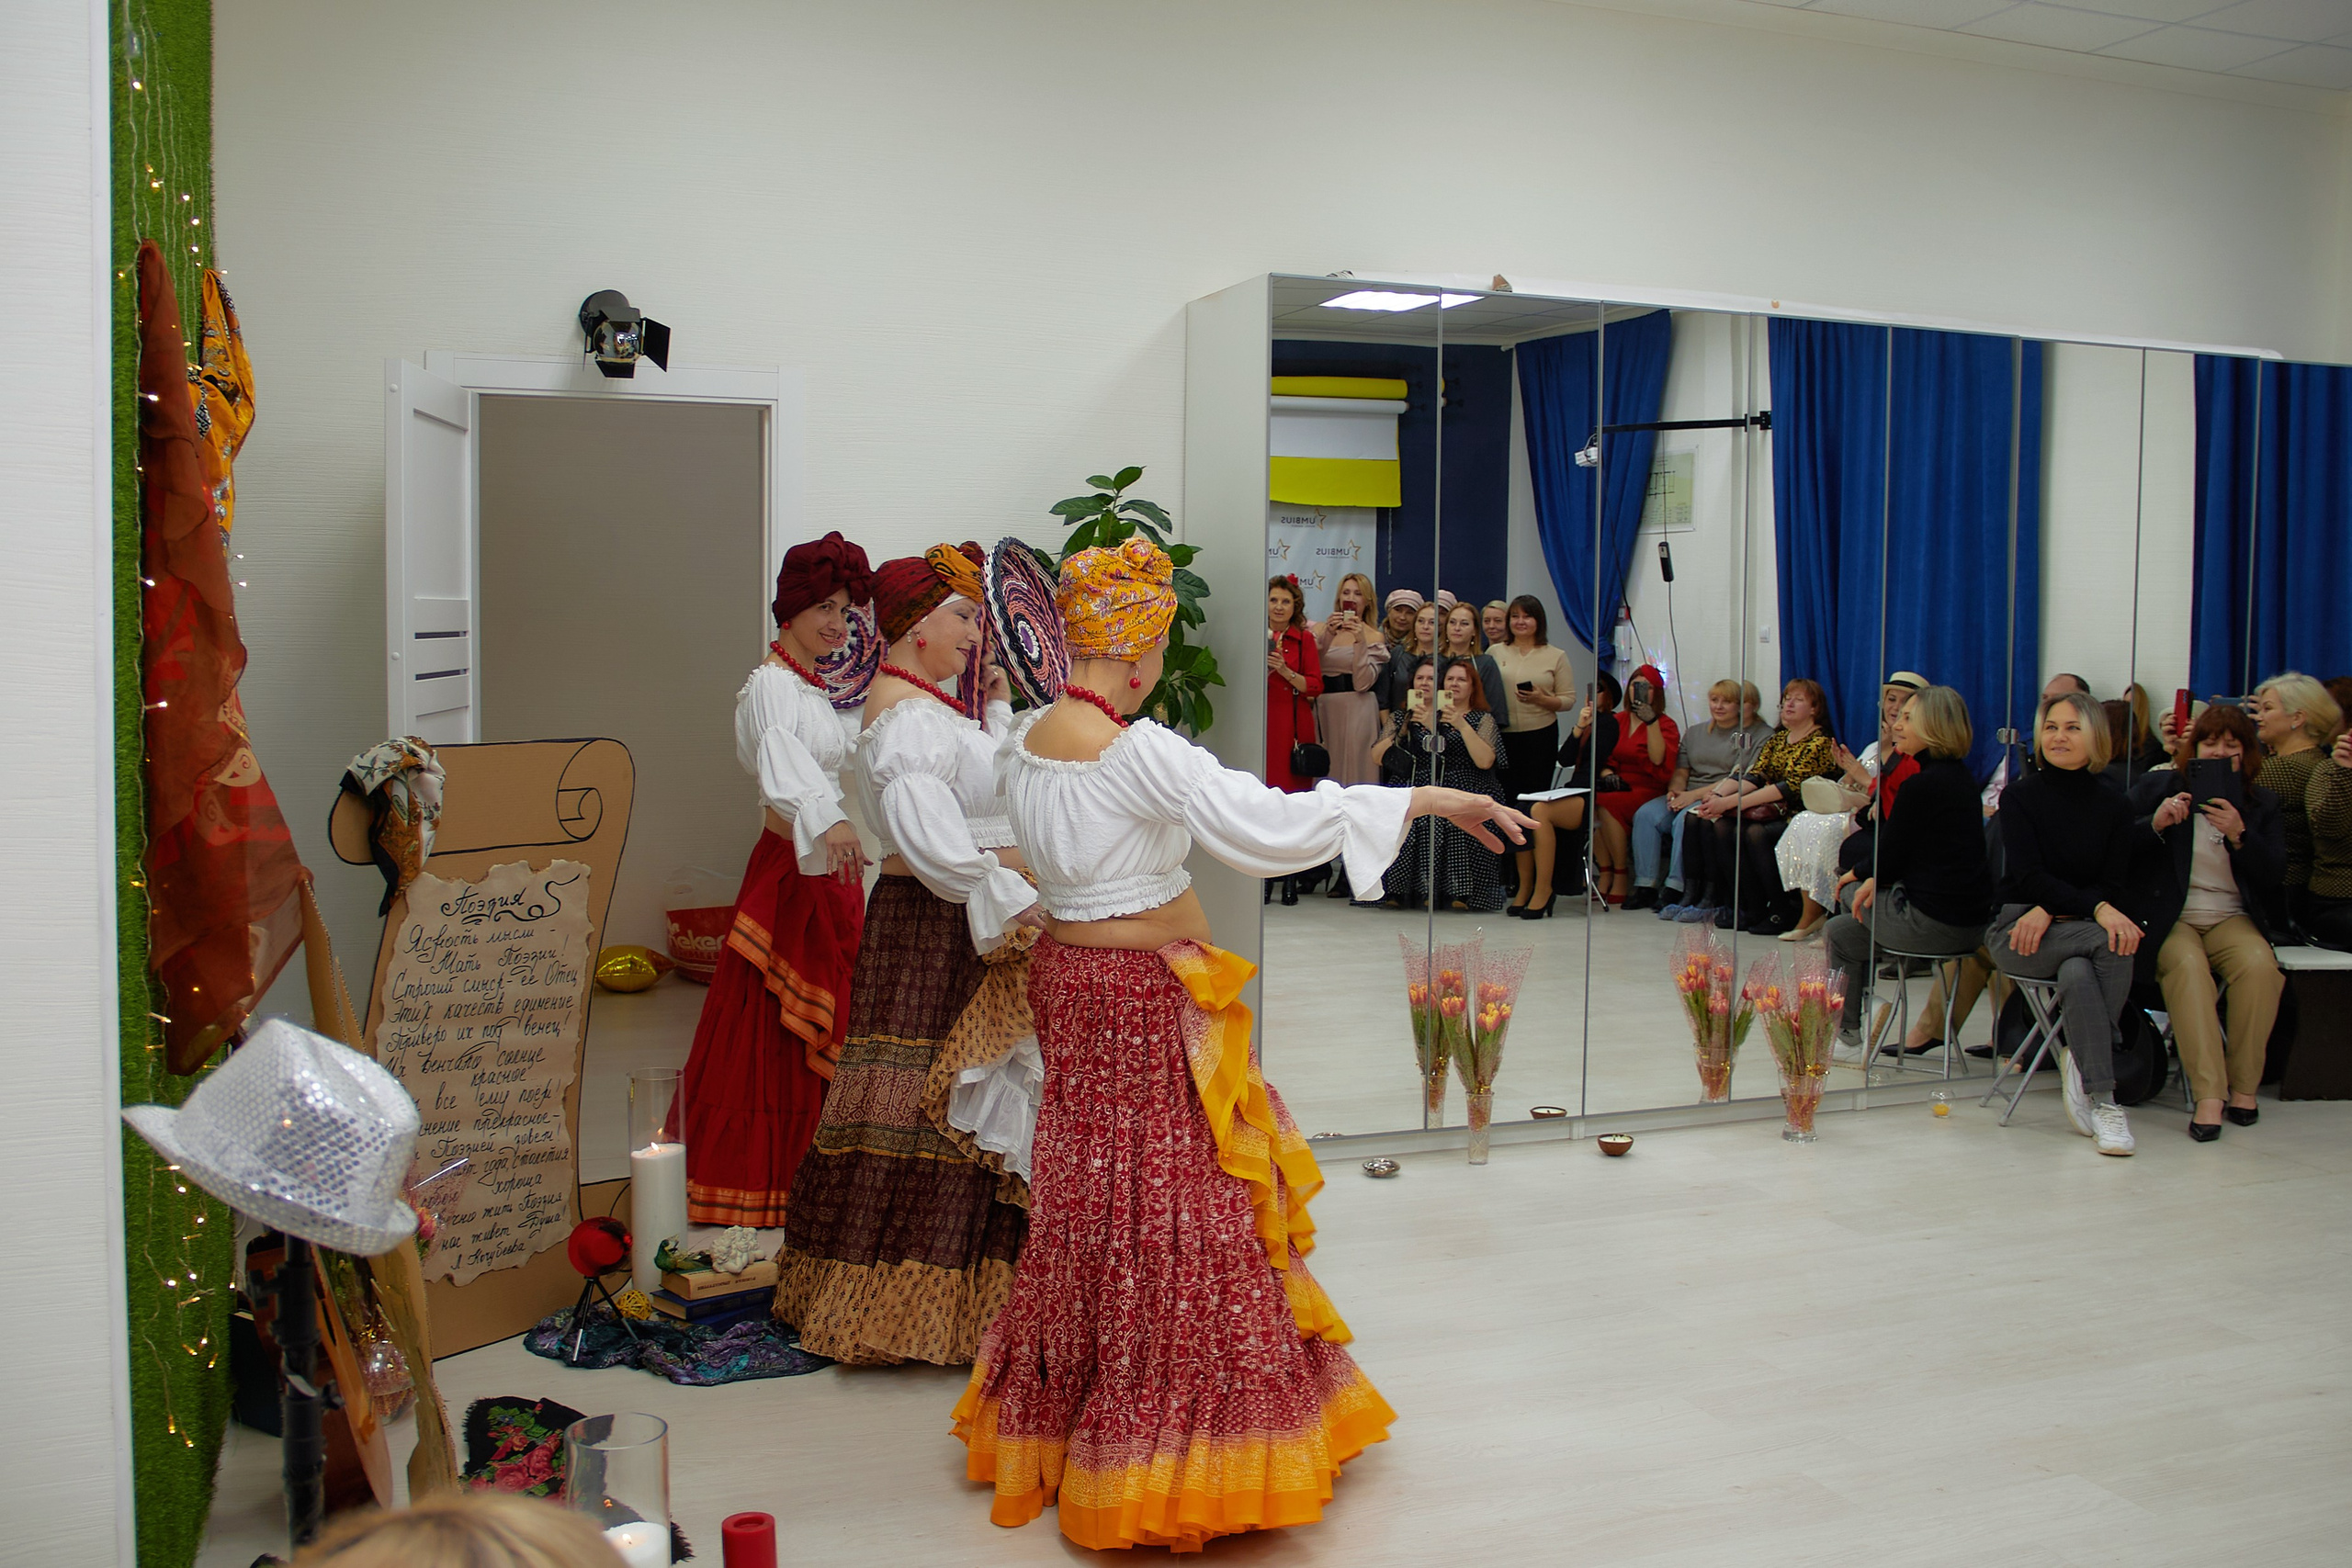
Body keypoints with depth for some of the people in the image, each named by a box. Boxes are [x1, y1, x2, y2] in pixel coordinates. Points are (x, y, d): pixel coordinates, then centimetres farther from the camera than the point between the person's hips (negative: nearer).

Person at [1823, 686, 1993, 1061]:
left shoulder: (1922, 784, -18)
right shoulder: (1960, 777, 10)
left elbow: (1889, 856, -11)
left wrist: (1857, 875, 10)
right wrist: (1875, 880, 4)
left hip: (1934, 922, -9)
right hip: (1972, 920, 9)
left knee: (1838, 933, 16)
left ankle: (1848, 1036, 27)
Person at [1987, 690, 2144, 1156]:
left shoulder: (2115, 807, 10)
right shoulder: (2020, 796, 3)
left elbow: (2112, 888, 1)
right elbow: (2028, 875, -10)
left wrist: (2050, 912, -17)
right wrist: (2095, 909, -26)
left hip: (2076, 929, 2)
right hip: (2018, 928, -2)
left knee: (2078, 973, -36)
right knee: (2112, 943, -32)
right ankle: (2102, 1099, -32)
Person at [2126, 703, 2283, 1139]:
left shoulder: (2262, 804, 14)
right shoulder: (2155, 787, 8)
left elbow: (2273, 877, 2)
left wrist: (2238, 834, -14)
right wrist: (2156, 823, -18)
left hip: (2231, 918, 2)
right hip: (2168, 918, -2)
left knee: (2260, 965, -30)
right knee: (2187, 964, -34)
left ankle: (2244, 1086, -17)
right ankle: (2208, 1095, -38)